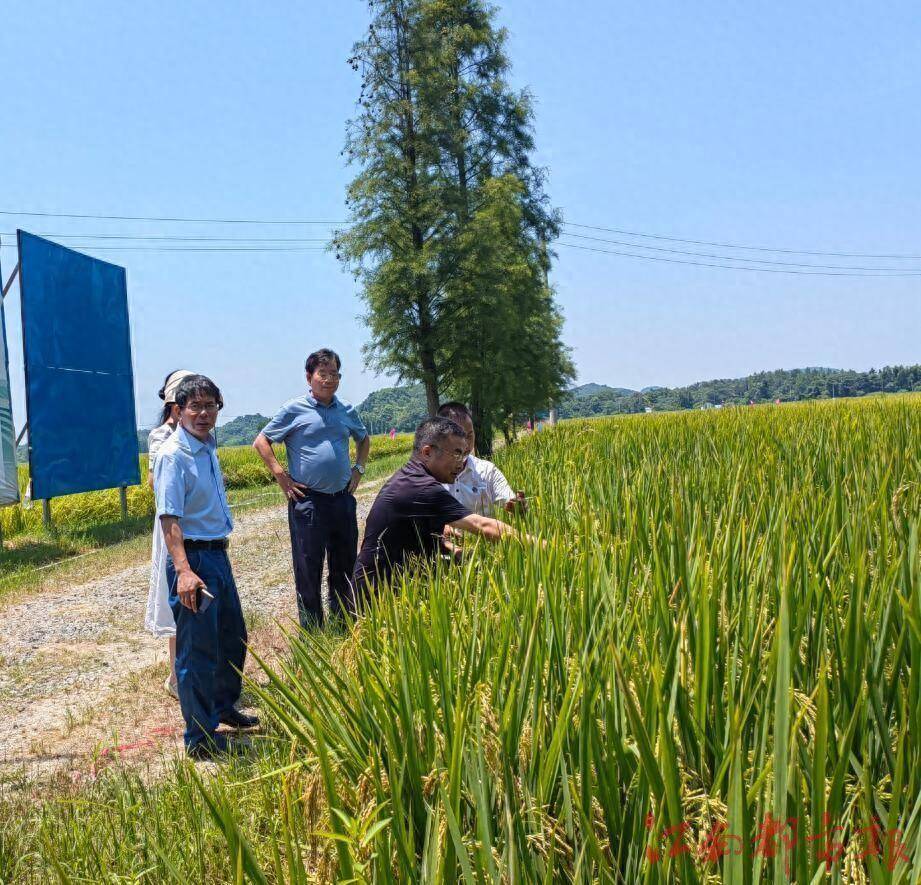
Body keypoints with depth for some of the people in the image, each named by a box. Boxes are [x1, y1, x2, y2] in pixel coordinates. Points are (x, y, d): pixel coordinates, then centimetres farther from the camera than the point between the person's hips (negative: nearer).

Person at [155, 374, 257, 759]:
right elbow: (170, 518, -24)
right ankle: (201, 739, 11)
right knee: (197, 650, -1)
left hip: (218, 555, 9)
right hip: (193, 558, -9)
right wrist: (183, 570, -33)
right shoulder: (173, 454, -16)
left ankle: (222, 706, 42)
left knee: (233, 639, 22)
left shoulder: (208, 449, 10)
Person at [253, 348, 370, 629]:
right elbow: (261, 442, 0)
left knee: (345, 565, 14)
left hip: (342, 498, 5)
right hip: (307, 500, -5)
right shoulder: (294, 409, -5)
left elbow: (364, 439, 28)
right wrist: (281, 476, -7)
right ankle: (312, 631, 11)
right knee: (308, 569, 2)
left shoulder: (347, 411, 9)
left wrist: (358, 469, 14)